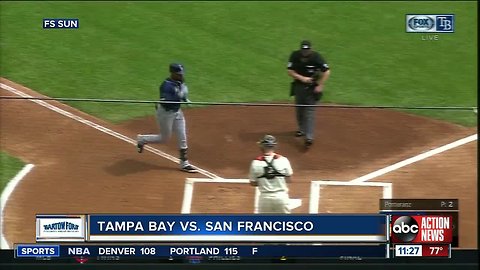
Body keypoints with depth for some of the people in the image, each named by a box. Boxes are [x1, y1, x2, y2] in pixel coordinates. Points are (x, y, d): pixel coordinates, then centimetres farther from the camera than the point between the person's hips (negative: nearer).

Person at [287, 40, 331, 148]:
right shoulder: (295, 56, -11)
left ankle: (309, 137, -11)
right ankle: (302, 129, 38)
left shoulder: (316, 57, -19)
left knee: (310, 111, -9)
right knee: (299, 108, 16)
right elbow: (290, 71, -7)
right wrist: (302, 78, -21)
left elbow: (326, 72, -13)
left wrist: (320, 85, -17)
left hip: (312, 87, -4)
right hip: (299, 85, 4)